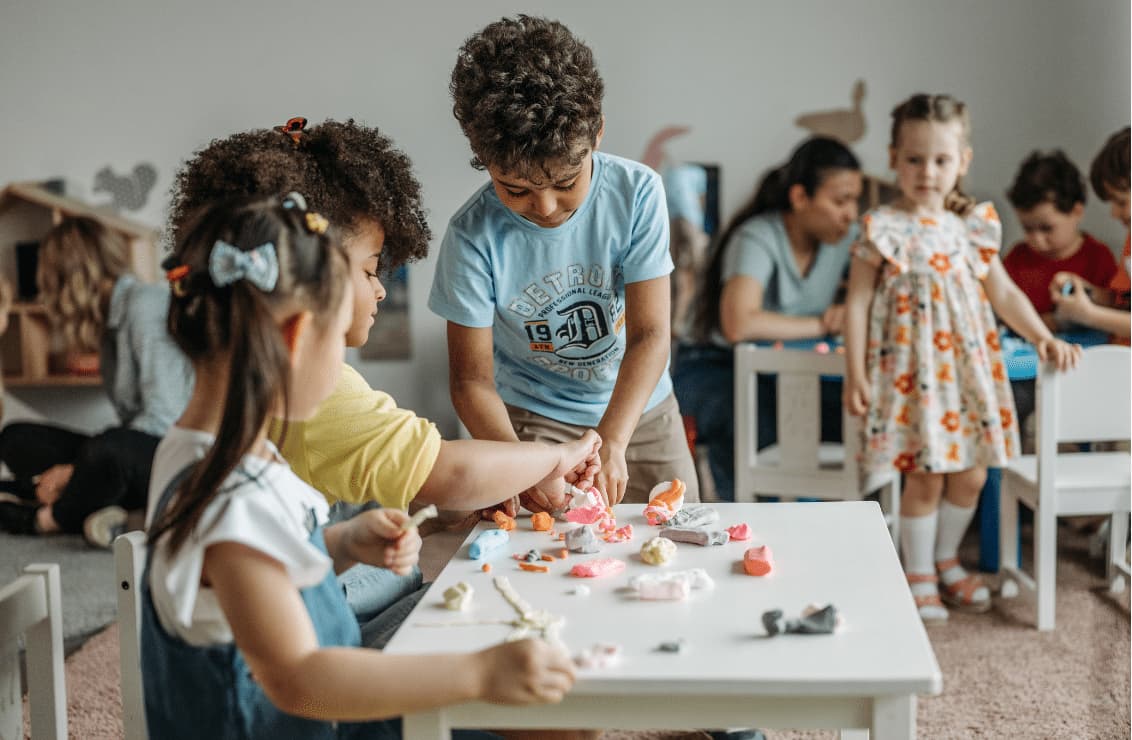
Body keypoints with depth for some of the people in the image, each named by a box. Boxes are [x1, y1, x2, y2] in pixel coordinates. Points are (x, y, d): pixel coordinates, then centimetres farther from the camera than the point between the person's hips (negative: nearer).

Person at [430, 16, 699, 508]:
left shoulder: (636, 192, -18)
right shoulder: (474, 236, -22)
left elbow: (650, 334, -20)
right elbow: (472, 378, -17)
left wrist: (611, 443, -33)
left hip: (638, 410, 2)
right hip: (535, 419, -2)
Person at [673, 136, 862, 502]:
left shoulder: (844, 238, 0)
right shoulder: (758, 239, -21)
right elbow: (739, 324, -37)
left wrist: (847, 316, -23)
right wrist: (822, 325, -25)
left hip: (783, 373, 6)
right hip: (714, 368, -6)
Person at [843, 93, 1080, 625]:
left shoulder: (975, 226, 6)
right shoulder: (884, 230, -8)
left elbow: (1003, 293, 15)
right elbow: (857, 303, -8)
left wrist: (1044, 338, 4)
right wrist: (855, 375, -12)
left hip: (969, 367, 5)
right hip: (910, 372, -5)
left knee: (970, 473, 9)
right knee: (925, 476, -1)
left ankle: (945, 558, 32)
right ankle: (918, 574, 18)